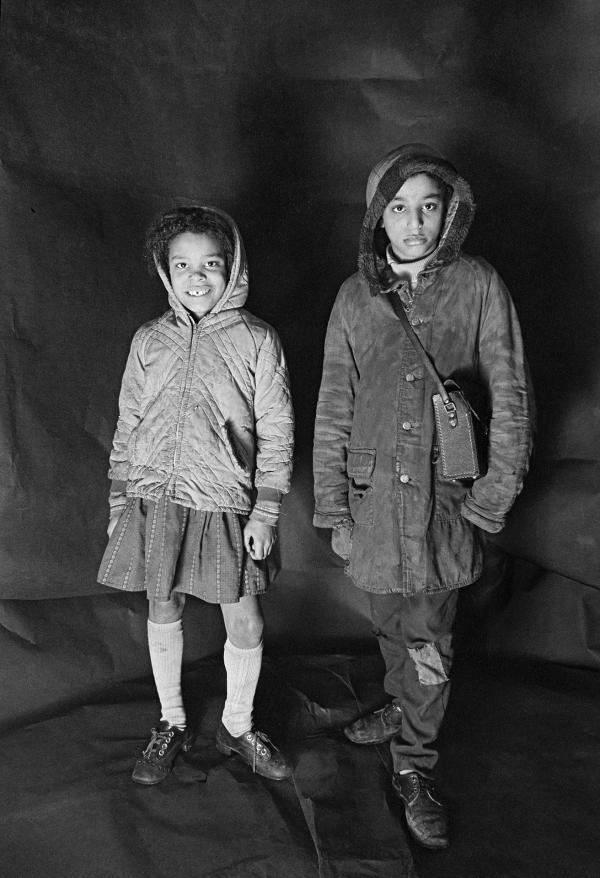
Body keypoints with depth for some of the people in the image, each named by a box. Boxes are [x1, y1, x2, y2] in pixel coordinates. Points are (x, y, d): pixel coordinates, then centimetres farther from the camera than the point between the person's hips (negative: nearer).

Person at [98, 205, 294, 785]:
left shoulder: (256, 341, -2)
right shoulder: (149, 341, 6)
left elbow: (276, 430, -2)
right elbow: (127, 425, 11)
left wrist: (265, 510, -6)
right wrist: (119, 499, 9)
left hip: (224, 503, -2)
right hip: (153, 499, 3)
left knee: (245, 626, 5)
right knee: (163, 614, 14)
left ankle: (237, 726, 31)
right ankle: (171, 725, 37)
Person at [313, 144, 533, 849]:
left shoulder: (478, 285, -4)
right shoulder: (356, 296, 2)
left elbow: (510, 400, -1)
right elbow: (333, 410, 4)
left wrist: (494, 498, -5)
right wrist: (334, 511, 2)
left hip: (445, 496, -2)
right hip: (373, 492, 2)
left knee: (428, 637, 5)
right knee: (389, 620, 18)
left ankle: (414, 767, 26)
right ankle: (403, 709, 47)